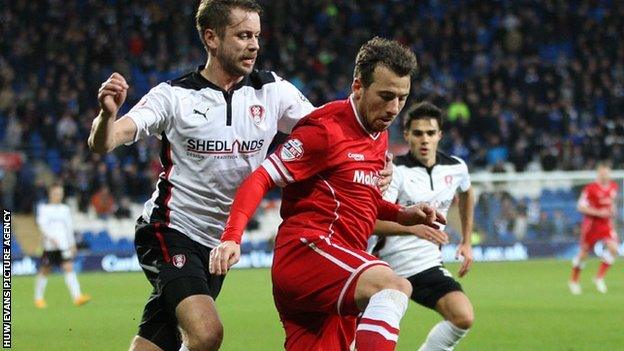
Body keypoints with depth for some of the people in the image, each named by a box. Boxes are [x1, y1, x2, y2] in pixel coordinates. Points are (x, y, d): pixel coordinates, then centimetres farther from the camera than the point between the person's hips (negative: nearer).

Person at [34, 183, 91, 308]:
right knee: (45, 271, 6)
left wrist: (72, 244, 19)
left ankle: (77, 297, -24)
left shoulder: (65, 209, 14)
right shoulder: (44, 209, 0)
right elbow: (42, 225, -11)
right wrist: (51, 238, -25)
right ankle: (38, 298, 23)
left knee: (69, 268, -12)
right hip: (50, 246, -3)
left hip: (64, 246, 3)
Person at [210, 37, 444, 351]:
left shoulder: (379, 136, 18)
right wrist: (232, 238, -25)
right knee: (394, 286, -33)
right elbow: (260, 180, -11)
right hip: (306, 250, -10)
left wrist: (402, 214, 14)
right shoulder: (327, 129, -8)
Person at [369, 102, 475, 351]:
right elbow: (373, 222, -26)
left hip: (428, 266, 4)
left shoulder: (456, 168, 2)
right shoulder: (395, 170, -14)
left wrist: (466, 242, 26)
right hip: (386, 266, -4)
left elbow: (466, 194, 29)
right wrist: (414, 227, -41)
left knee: (463, 318, -19)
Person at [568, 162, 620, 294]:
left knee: (613, 248, -16)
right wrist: (598, 213, -22)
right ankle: (574, 281, 24)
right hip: (591, 223, -5)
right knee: (584, 253, 4)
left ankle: (599, 278, -2)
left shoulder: (613, 187, 4)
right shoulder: (590, 188, -15)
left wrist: (612, 210, 3)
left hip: (606, 223, 5)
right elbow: (581, 207, -16)